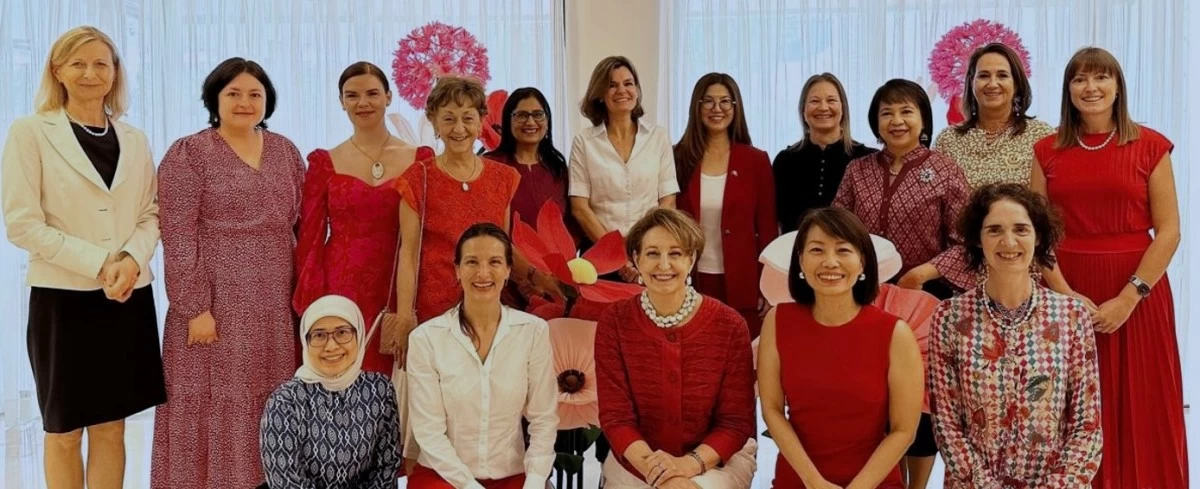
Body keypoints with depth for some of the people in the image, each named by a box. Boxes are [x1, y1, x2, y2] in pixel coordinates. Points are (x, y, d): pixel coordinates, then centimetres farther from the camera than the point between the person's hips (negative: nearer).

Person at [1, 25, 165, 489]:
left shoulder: (134, 139, 10)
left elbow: (151, 214, 10)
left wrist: (133, 258, -11)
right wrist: (98, 264, -16)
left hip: (129, 297, 4)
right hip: (63, 297, -3)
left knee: (111, 427, 10)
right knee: (64, 431, 7)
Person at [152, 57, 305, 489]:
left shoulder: (286, 152, 12)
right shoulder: (188, 154, -3)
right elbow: (178, 239, -9)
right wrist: (195, 308, -15)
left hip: (276, 304, 5)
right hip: (217, 302, -4)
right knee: (218, 403, -1)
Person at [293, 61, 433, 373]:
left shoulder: (419, 159, 5)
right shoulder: (325, 163, 4)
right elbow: (310, 237, 3)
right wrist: (311, 305, -4)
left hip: (397, 290, 0)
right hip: (340, 289, 0)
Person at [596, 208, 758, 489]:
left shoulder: (729, 326, -9)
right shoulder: (615, 322, -7)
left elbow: (737, 421, -7)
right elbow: (615, 416, -9)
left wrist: (691, 463, -24)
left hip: (717, 460, -2)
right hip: (635, 463, 2)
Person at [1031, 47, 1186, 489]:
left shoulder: (1151, 146, 0)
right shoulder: (1048, 151, 6)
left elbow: (1168, 231, -5)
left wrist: (1129, 298, -14)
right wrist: (1065, 294, -11)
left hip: (1136, 295, -1)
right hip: (1066, 293, 2)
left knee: (1139, 412, 4)